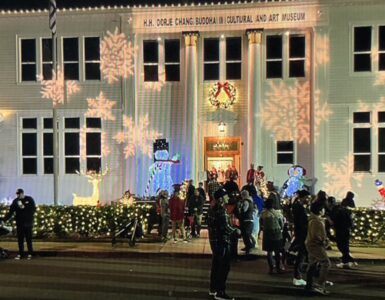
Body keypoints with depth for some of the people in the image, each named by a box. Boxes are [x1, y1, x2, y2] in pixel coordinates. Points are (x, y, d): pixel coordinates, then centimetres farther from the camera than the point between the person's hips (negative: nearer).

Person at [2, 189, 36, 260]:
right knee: (20, 239, 6)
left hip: (28, 222, -3)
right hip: (19, 223, 3)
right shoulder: (15, 201, 7)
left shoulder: (29, 199, -1)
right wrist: (4, 220, -3)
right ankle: (20, 254, 14)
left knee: (28, 239, 0)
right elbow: (10, 212, 5)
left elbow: (33, 209, -1)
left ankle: (30, 254, 7)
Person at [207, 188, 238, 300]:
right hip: (221, 241, -10)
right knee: (224, 266, -4)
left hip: (214, 240, 10)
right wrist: (235, 231, -6)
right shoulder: (221, 210, -20)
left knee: (216, 264, 18)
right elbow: (225, 227, -24)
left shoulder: (213, 209, 10)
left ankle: (213, 289, 28)